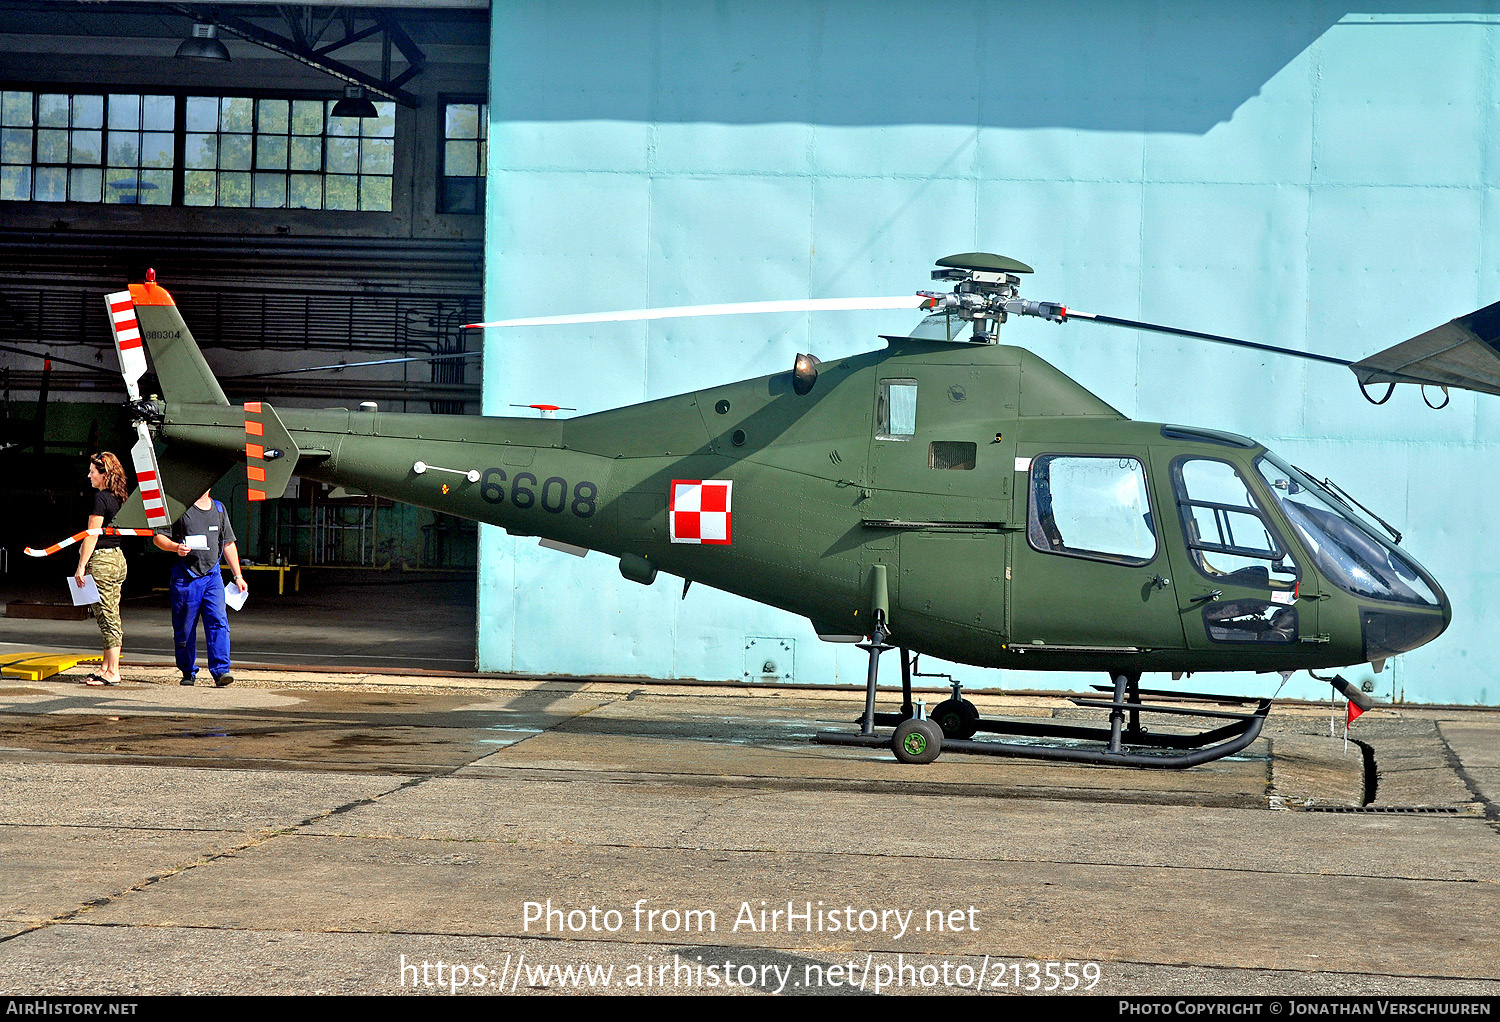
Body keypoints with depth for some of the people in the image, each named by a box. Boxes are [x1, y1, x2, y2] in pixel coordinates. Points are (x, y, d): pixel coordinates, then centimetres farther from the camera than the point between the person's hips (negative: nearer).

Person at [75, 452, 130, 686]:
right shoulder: (119, 498, 11)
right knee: (110, 616, 12)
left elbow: (92, 535, -15)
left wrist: (81, 566, -12)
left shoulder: (101, 497, -14)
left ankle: (112, 672, -4)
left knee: (107, 617, -5)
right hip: (118, 558, 9)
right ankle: (107, 667, 15)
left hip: (102, 560, -9)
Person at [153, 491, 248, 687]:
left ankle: (220, 670, -16)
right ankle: (188, 672, 16)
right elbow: (158, 538, 2)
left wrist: (238, 576, 17)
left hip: (212, 576, 3)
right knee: (184, 628, 3)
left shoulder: (219, 509, 15)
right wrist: (176, 547, -18)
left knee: (218, 622, -12)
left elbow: (228, 544, 21)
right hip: (185, 576, -3)